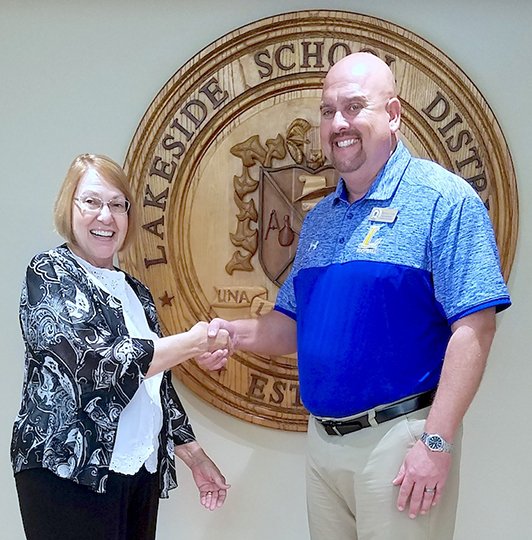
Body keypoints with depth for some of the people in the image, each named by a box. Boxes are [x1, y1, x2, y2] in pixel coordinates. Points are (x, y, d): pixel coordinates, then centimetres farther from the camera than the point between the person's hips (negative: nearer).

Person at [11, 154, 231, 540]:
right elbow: (96, 367, -20)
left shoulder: (135, 292, 14)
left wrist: (194, 455, 16)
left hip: (143, 472, 7)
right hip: (70, 475, -6)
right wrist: (195, 342, -12)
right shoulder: (49, 275, -6)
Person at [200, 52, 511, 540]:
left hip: (400, 438, -7)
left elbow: (473, 328, -17)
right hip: (323, 440, 7)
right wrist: (235, 333, -2)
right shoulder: (319, 219, 12)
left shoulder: (443, 200, -12)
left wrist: (436, 441, -21)